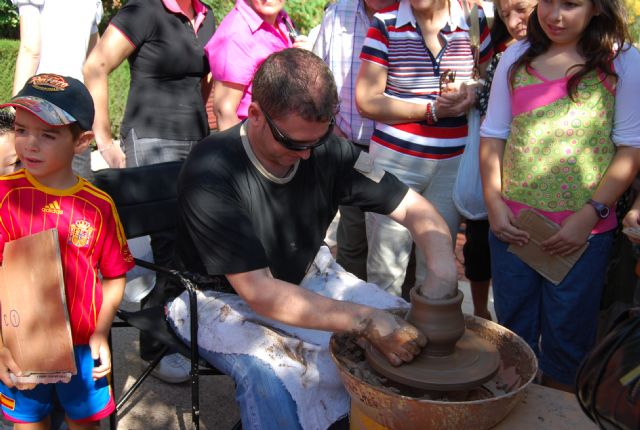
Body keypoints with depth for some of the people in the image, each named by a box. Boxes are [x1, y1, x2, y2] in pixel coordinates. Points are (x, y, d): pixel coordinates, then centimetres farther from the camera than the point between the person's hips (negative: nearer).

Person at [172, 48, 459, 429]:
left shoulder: (328, 150, -14)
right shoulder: (212, 173, -29)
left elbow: (415, 208, -6)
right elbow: (259, 294, -31)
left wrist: (443, 272, -26)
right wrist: (368, 321, -36)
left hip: (302, 284, 5)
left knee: (412, 332, -5)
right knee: (269, 383, -34)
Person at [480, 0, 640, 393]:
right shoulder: (516, 58, 5)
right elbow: (493, 135, 7)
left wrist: (591, 214, -12)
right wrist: (494, 202, -3)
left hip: (584, 230, -2)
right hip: (513, 224, 3)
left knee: (568, 336, 10)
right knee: (513, 332, 15)